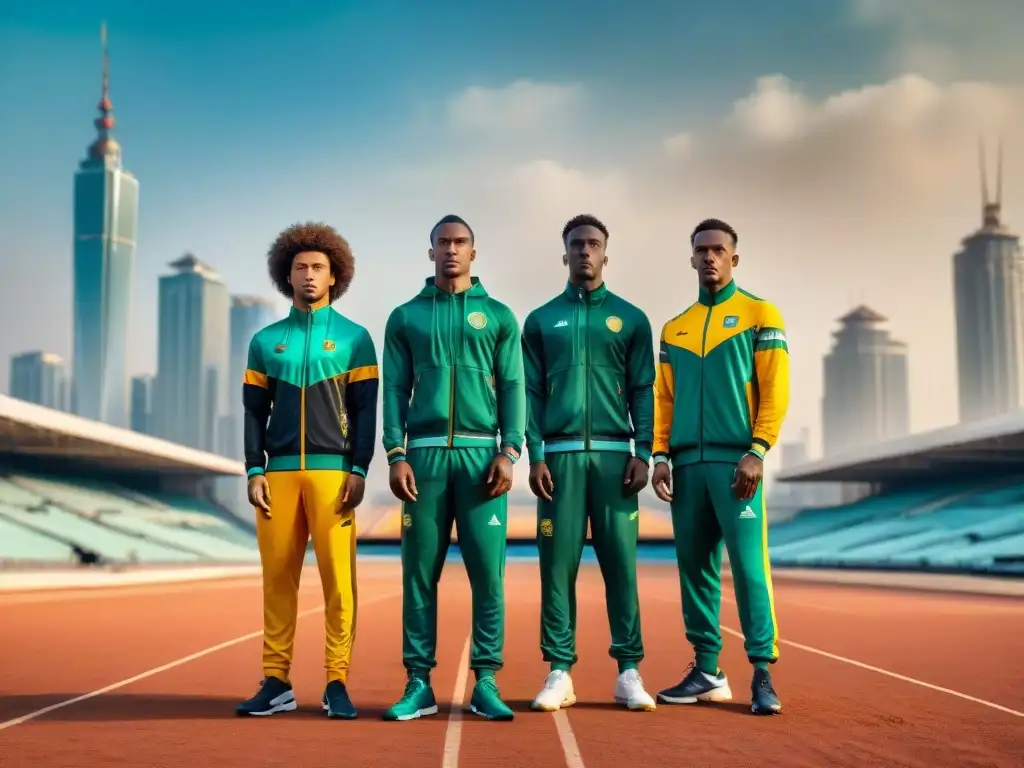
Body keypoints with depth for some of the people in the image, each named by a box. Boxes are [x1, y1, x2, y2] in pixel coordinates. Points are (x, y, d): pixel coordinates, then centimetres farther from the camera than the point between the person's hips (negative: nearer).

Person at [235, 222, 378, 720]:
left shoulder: (353, 338, 9)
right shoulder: (266, 341, 15)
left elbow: (365, 410, 4)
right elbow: (255, 412, 12)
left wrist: (359, 471, -6)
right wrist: (254, 471, 1)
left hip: (333, 471, -2)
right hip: (278, 472, 2)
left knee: (338, 577, -5)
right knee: (277, 577, 2)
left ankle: (337, 683, 0)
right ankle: (276, 683, 8)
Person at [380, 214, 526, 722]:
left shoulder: (498, 316, 11)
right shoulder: (405, 317, 12)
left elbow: (513, 387, 5)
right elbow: (394, 390, 7)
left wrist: (508, 452, -7)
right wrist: (396, 455, -4)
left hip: (481, 454, 0)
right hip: (424, 454, 1)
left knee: (488, 570, -3)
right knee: (419, 571, 2)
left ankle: (486, 682, 5)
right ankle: (419, 683, 8)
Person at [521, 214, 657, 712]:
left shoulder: (630, 319, 11)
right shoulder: (541, 320, 11)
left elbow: (643, 390, 7)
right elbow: (532, 392, 6)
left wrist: (644, 452, -4)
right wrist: (535, 455, -4)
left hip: (614, 454, 0)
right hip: (560, 454, 0)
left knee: (621, 562, -1)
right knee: (558, 564, 0)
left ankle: (628, 671, 4)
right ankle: (559, 672, 5)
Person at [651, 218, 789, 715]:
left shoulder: (760, 315, 5)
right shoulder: (674, 328, 18)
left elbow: (775, 390, -3)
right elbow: (664, 398, 16)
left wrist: (757, 452, -12)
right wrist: (661, 455, 4)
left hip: (736, 461, -5)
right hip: (686, 464, 5)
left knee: (748, 565, -9)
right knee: (695, 568, 6)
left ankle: (762, 675, -4)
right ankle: (706, 671, 14)